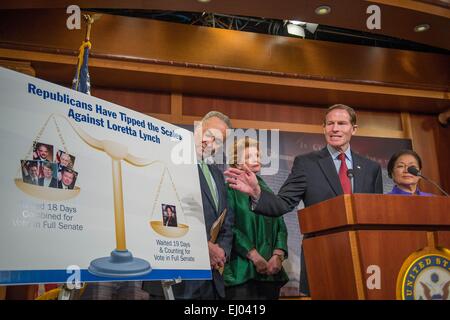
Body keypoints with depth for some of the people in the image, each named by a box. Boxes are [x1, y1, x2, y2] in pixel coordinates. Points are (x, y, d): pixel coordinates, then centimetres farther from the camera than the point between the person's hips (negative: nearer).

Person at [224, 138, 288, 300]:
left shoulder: (267, 191, 16)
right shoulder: (231, 189, 0)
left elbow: (280, 226, 10)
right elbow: (229, 227, -11)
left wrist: (278, 255, -7)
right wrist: (254, 255, -17)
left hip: (270, 270, 5)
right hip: (242, 270, -5)